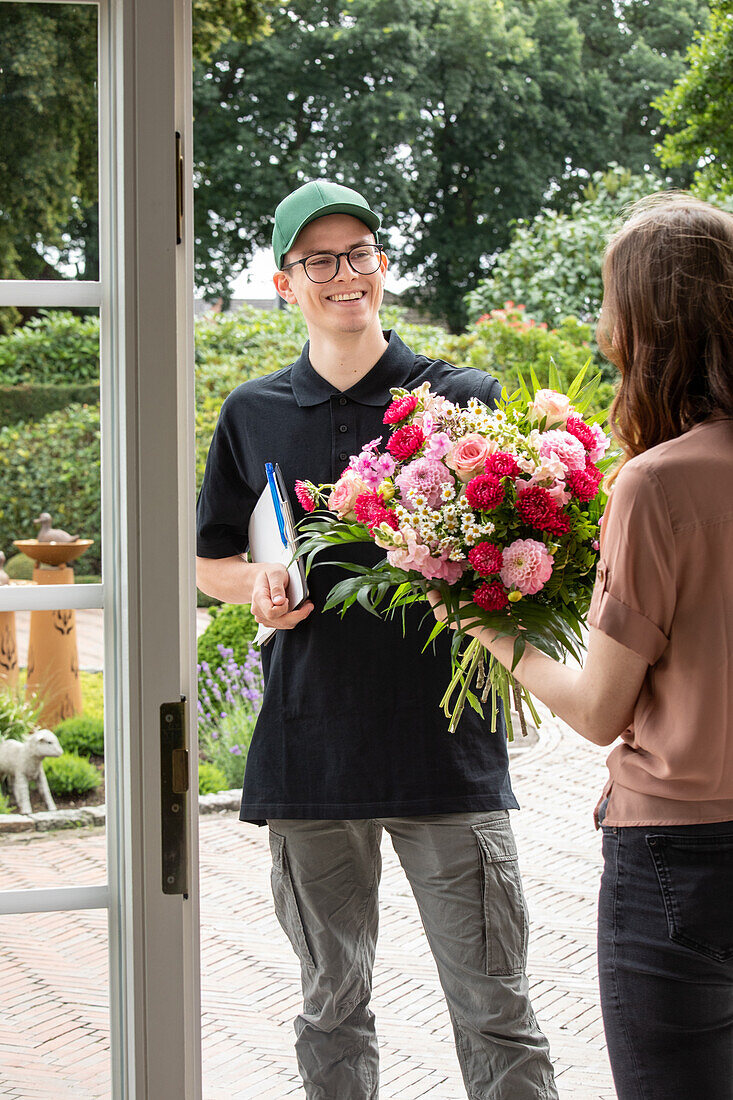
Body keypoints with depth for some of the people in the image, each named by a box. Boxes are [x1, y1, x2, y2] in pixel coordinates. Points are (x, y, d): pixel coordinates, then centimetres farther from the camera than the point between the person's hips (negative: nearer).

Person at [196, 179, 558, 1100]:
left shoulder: (467, 399, 2)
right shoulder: (253, 416, 10)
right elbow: (209, 563, 19)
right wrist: (256, 584, -3)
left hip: (447, 739, -2)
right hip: (310, 741, 3)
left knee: (494, 1010, -2)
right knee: (333, 1003, 14)